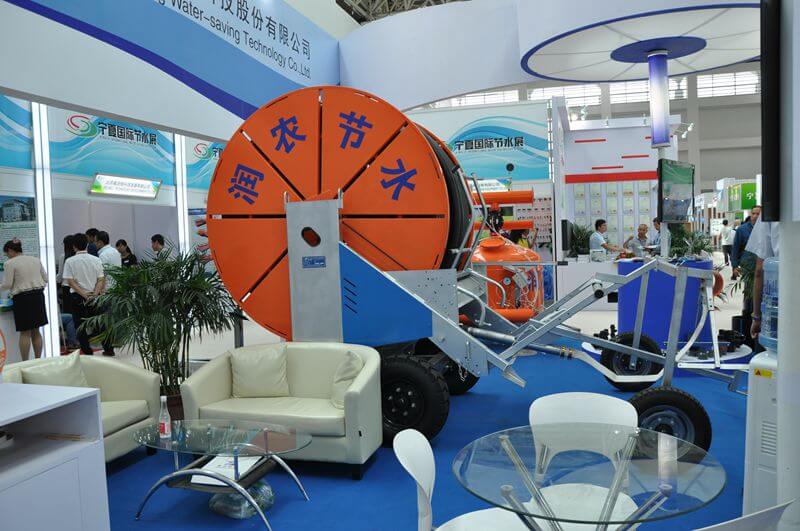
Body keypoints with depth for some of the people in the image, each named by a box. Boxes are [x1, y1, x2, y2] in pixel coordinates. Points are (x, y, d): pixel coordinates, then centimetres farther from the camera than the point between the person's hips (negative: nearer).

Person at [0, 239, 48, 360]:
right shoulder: (36, 260, 10)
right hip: (38, 295, 5)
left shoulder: (10, 263, -7)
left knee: (25, 333, 0)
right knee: (36, 331, 11)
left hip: (22, 298, -5)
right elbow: (45, 279, 12)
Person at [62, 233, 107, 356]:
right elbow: (101, 279, -4)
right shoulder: (96, 260, 1)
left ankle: (87, 352, 4)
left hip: (77, 296, -2)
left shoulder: (70, 261, -6)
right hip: (95, 296, 3)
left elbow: (70, 281, -11)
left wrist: (84, 294, -12)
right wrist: (94, 294, -9)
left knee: (81, 326, 5)